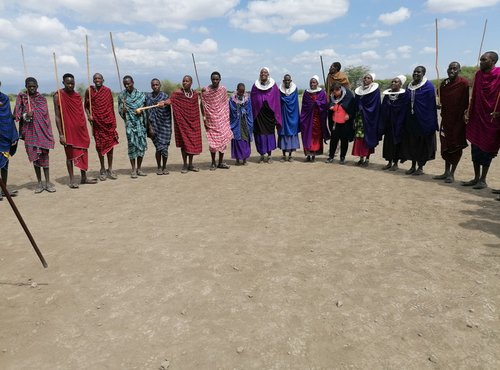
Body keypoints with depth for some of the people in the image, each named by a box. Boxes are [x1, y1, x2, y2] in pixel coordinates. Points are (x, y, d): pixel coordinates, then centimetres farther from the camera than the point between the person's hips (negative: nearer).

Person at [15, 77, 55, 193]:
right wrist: (25, 116, -19)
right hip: (29, 132, 0)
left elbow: (44, 114, 2)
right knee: (34, 156, 5)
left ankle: (47, 182, 2)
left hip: (42, 131, 0)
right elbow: (17, 115, 0)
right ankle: (39, 183, 12)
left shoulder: (41, 98, 6)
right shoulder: (21, 97, 5)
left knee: (44, 155, -2)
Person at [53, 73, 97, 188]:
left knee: (83, 153, 9)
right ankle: (72, 180, 10)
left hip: (80, 130, 5)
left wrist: (85, 131, 12)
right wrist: (61, 134, -13)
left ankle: (84, 177, 20)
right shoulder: (58, 96, -6)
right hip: (68, 130, -5)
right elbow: (57, 116, -8)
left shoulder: (77, 96, 9)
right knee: (70, 154, 2)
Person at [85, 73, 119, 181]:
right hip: (97, 122, -1)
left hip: (108, 121, 1)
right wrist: (88, 115, -9)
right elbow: (86, 106, 9)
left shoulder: (107, 90, 5)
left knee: (110, 144, 3)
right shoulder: (89, 90, 3)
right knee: (100, 145, 4)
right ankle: (102, 169, 15)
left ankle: (110, 169, 13)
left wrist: (114, 121, 7)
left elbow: (111, 106, 9)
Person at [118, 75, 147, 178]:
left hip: (140, 122, 1)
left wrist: (140, 111, -11)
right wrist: (123, 110, -14)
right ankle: (133, 170, 5)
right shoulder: (121, 95, 6)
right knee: (132, 144, -4)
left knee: (142, 144, 2)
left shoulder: (140, 94, 5)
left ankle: (139, 168, 14)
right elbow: (120, 110, 8)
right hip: (130, 123, -1)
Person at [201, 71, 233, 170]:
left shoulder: (223, 89, 3)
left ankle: (221, 162, 14)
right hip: (211, 119, -2)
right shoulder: (205, 90, -4)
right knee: (212, 140, 0)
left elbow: (225, 104, 10)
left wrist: (227, 116, 8)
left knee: (223, 139, 3)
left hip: (222, 118, 2)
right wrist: (204, 116, -7)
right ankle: (213, 163, 12)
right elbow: (202, 104, 2)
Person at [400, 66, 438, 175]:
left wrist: (430, 120, -13)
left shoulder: (428, 86, -7)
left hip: (423, 119, -5)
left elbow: (431, 104, -9)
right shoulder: (409, 86, 9)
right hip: (411, 119, 5)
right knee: (411, 142, 8)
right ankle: (413, 166, 18)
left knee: (422, 143, 2)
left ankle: (420, 167, 11)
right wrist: (405, 119, 9)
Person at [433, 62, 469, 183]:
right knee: (446, 144, 10)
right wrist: (439, 107, 1)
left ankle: (452, 174, 8)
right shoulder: (444, 84, 8)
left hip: (458, 119, -6)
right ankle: (446, 172, 20)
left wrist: (462, 117, -14)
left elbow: (465, 103, -13)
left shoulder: (463, 83, -11)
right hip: (446, 119, 6)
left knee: (456, 146, 2)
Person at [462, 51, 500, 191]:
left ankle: (483, 180, 11)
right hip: (477, 116, 6)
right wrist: (468, 112, 5)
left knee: (486, 149, 1)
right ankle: (476, 178, 20)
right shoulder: (478, 74, 7)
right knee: (475, 148, 9)